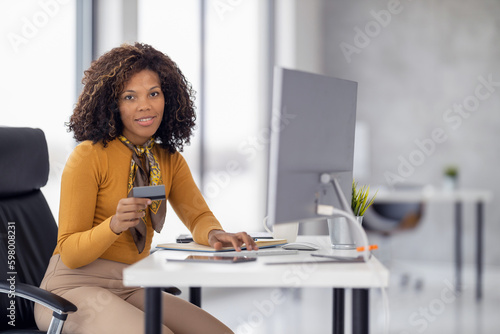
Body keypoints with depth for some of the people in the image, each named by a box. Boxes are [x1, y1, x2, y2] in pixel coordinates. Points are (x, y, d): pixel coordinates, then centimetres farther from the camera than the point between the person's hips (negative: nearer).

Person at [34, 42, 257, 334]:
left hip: (132, 289, 6)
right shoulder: (89, 156, -12)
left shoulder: (170, 160, 9)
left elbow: (198, 214, -1)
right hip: (75, 288, -6)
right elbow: (69, 253, -13)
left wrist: (215, 234, -25)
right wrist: (114, 225, -32)